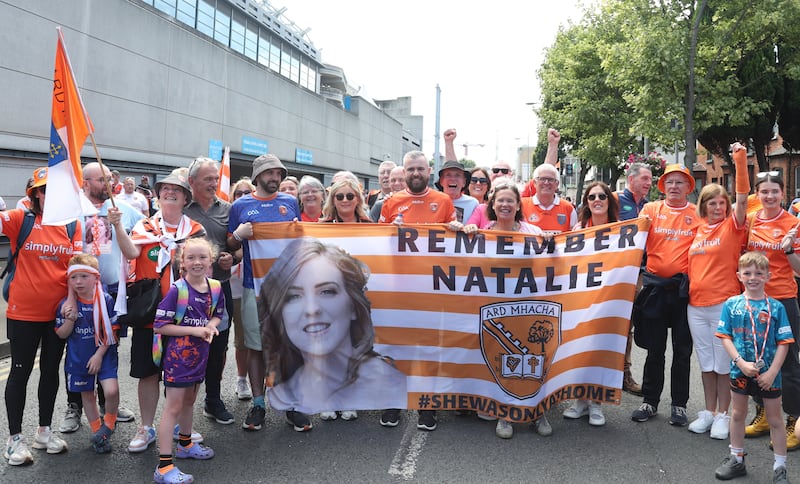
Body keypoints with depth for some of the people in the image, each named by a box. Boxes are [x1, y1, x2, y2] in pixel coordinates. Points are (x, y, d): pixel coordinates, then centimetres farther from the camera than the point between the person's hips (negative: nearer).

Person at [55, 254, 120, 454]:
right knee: (87, 394, 13)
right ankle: (98, 432, 30)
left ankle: (109, 422, 12)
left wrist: (99, 355, -12)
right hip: (78, 358, 3)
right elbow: (62, 334, 0)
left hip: (104, 355, -3)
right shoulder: (66, 304, -3)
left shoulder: (106, 301, -11)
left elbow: (111, 332, -8)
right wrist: (70, 319, -18)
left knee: (111, 391, -18)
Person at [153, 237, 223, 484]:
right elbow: (160, 325, -19)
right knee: (173, 406, -4)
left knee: (189, 400, 24)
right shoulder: (177, 290, -19)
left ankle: (185, 444, 44)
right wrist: (195, 330, -23)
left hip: (200, 353, 6)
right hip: (178, 354, -6)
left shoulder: (216, 288, -2)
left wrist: (211, 326, -10)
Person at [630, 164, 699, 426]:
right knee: (654, 348, 9)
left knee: (682, 349, 8)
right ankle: (650, 401, 21)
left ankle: (679, 404, 20)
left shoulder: (699, 214, 2)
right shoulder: (651, 209, 5)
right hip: (655, 286, 1)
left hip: (685, 288, -1)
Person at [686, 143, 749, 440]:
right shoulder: (698, 229, 10)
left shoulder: (732, 226, -4)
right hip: (696, 303, 4)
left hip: (723, 303, -4)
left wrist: (740, 160, -22)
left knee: (723, 362, 4)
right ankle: (709, 412, 24)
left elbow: (742, 196, -15)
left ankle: (723, 415, 16)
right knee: (706, 361, 13)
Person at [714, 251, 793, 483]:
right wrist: (741, 363, -16)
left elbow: (783, 343, -7)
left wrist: (772, 372, -14)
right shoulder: (731, 304, -4)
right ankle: (736, 459, 30)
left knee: (774, 418, 9)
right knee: (738, 414, 15)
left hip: (768, 373, -1)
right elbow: (725, 337, -5)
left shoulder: (776, 307, -7)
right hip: (740, 370, 2)